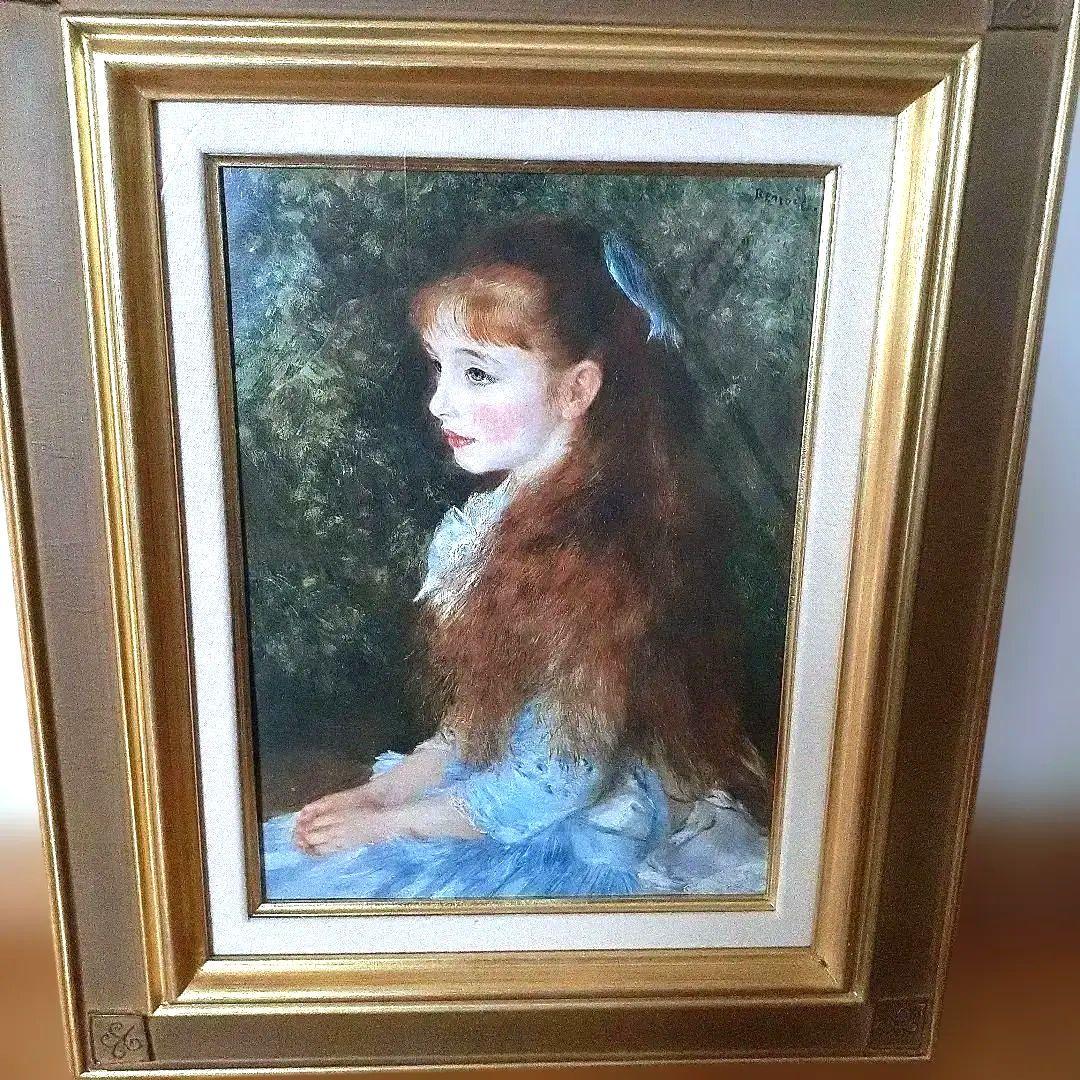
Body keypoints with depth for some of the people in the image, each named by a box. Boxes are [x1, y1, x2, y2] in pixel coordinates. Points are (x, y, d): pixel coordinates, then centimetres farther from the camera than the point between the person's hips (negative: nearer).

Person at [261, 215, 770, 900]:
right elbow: (471, 724, 8)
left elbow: (558, 786, -20)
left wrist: (390, 822, -10)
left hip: (589, 854, -7)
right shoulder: (477, 527, -2)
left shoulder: (596, 558, -27)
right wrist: (378, 792, -2)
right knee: (279, 858, 6)